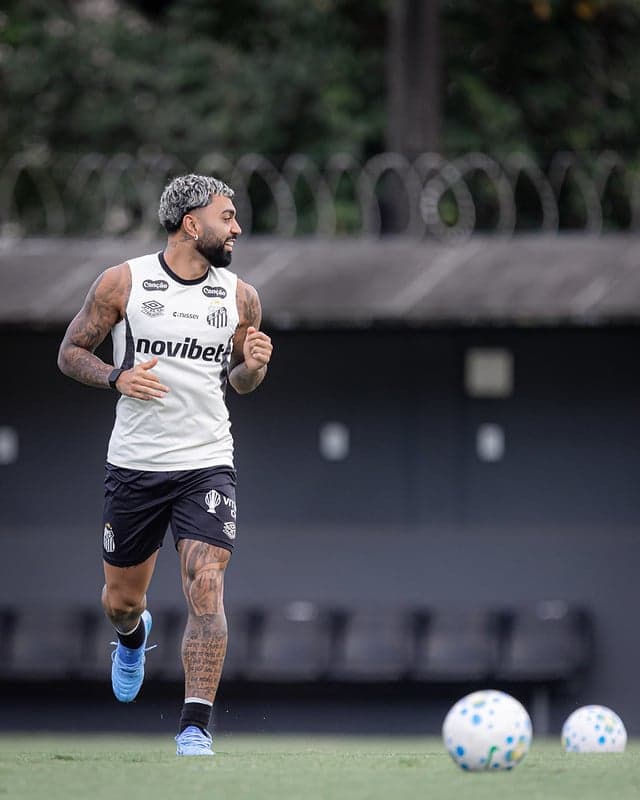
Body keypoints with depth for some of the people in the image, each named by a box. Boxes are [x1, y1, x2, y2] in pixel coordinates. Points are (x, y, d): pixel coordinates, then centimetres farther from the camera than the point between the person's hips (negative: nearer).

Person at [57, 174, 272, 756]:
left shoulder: (240, 296, 4)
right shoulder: (123, 283, -4)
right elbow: (71, 352, 4)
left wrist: (253, 365, -6)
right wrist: (116, 377, -15)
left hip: (207, 462, 0)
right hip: (135, 463, 0)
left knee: (206, 584, -18)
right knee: (121, 598, 12)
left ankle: (196, 728, -18)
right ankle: (132, 636, 51)